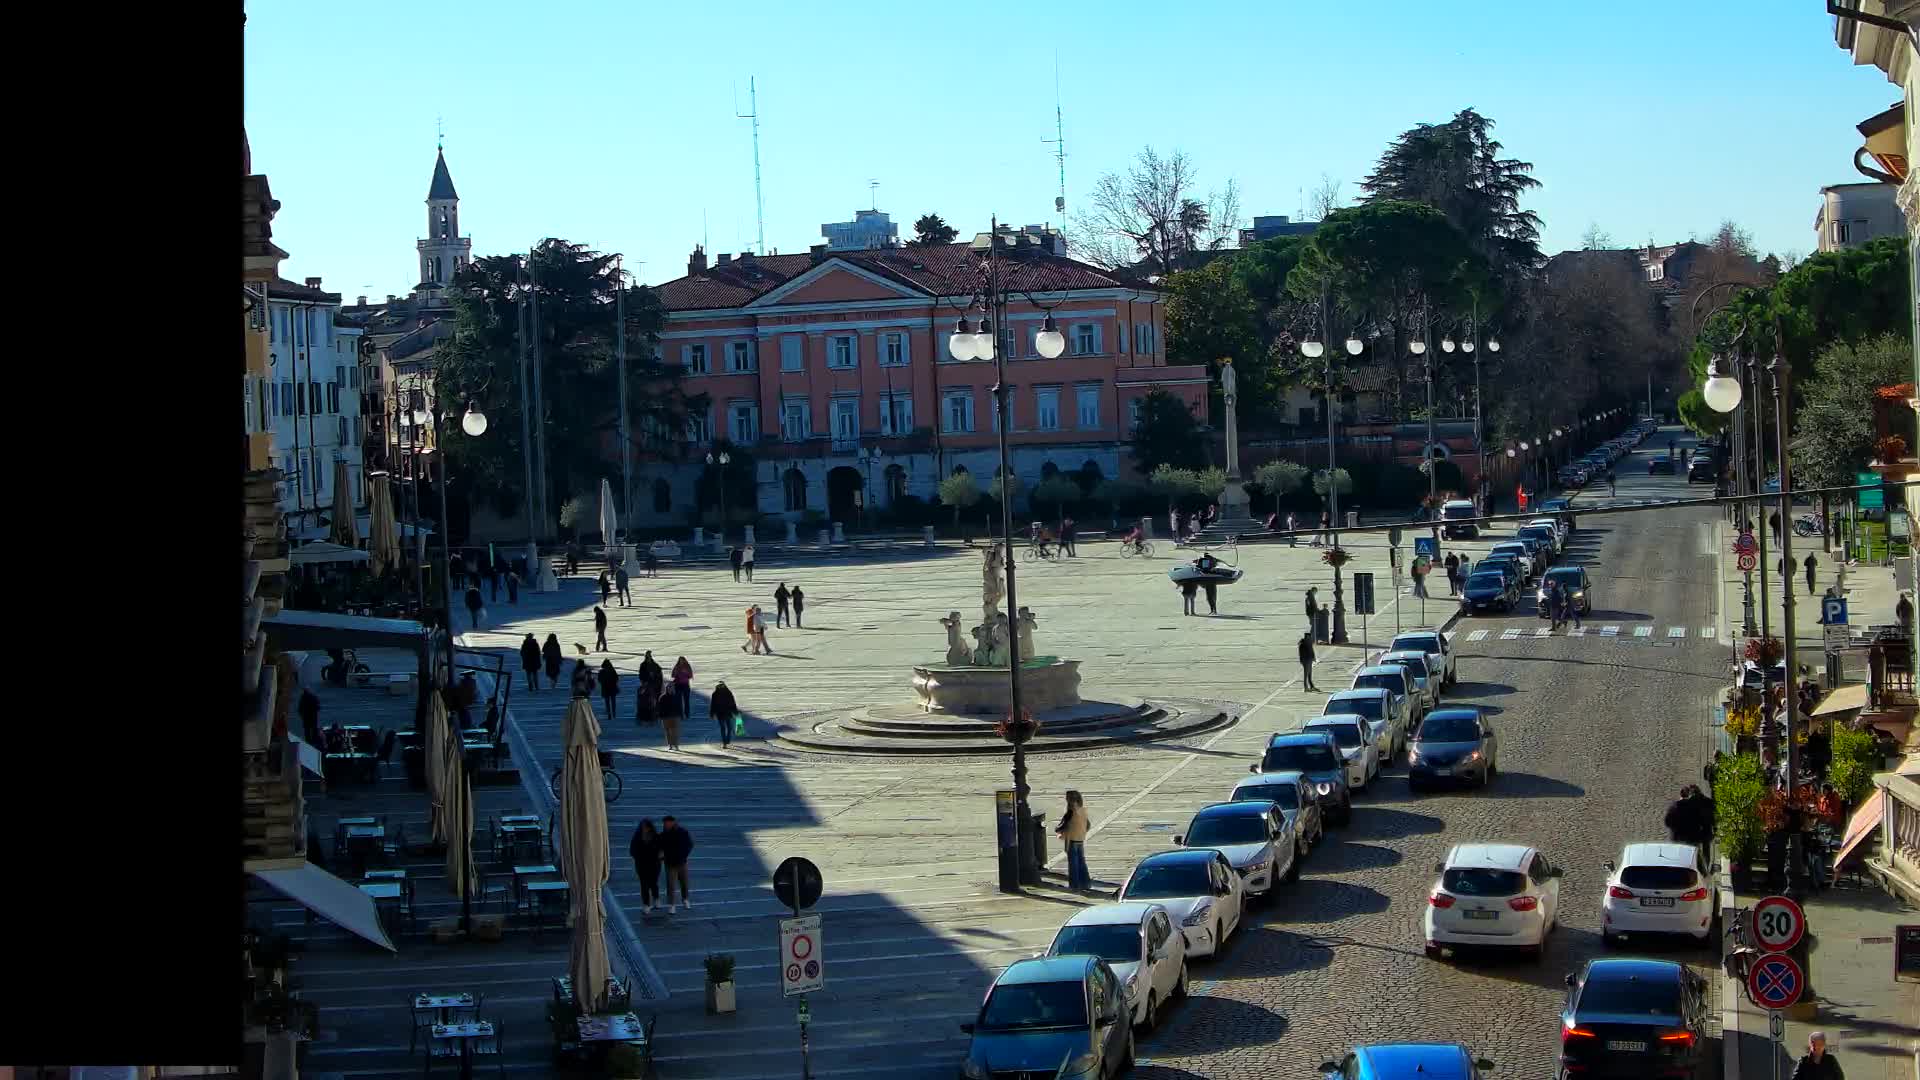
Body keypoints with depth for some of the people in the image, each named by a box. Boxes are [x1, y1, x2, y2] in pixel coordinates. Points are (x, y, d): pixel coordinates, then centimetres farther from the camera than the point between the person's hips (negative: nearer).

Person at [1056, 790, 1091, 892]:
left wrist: (1057, 829, -2)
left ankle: (1074, 885, 5)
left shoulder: (1071, 811, -18)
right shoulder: (1083, 810, 4)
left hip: (1072, 840, -7)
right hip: (1081, 840, 7)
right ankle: (1085, 883, 17)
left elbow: (1064, 825, -18)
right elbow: (1087, 825, 14)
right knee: (1081, 862, 15)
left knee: (1073, 863, 1)